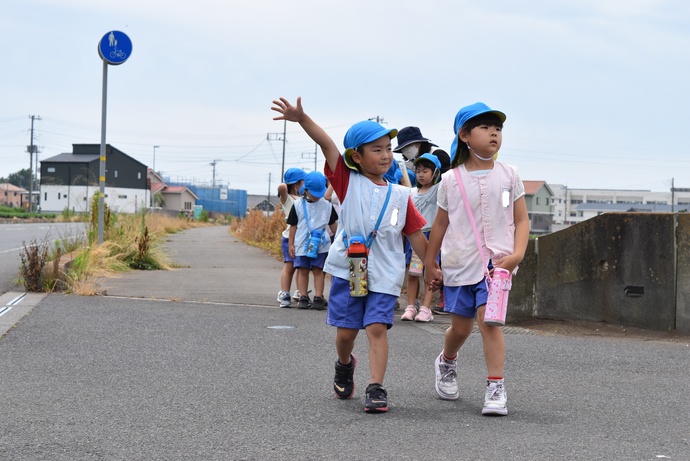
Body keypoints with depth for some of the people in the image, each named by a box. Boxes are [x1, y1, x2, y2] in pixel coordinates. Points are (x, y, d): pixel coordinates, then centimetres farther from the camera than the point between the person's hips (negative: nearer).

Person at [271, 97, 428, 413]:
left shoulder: (400, 195, 5)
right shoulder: (348, 182, 0)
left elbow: (416, 235, 11)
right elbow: (326, 143, -12)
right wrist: (302, 119, -24)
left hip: (384, 274, 0)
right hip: (347, 268, 0)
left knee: (377, 327, -12)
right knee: (346, 330, 7)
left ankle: (376, 388, -10)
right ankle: (344, 365, 39)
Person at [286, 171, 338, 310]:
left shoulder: (327, 205, 3)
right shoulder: (298, 204, 1)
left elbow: (333, 224, 14)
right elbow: (293, 225, 5)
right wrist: (291, 244, 3)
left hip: (321, 245, 0)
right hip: (302, 244, 0)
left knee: (318, 270, -1)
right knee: (303, 270, 3)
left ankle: (318, 298, 0)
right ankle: (303, 297, 7)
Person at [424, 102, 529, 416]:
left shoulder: (508, 176, 2)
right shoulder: (451, 180, 2)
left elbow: (521, 220, 2)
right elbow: (440, 224, 10)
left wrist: (517, 254, -13)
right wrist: (430, 265, 11)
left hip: (496, 261, -1)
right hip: (458, 264, 1)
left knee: (489, 320, -16)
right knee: (460, 326, 11)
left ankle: (496, 387, -13)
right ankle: (446, 362, 43)